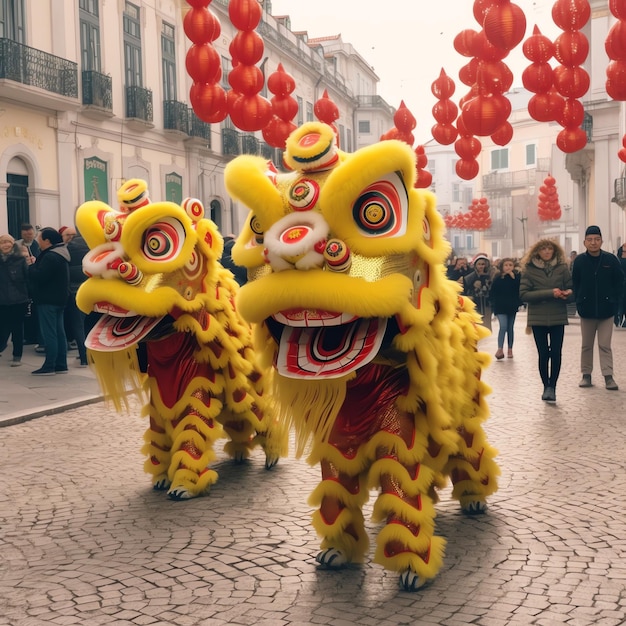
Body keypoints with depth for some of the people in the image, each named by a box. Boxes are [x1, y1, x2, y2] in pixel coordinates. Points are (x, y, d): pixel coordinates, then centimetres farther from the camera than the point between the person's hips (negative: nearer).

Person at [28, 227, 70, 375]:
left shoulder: (50, 257, -19)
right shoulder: (60, 254, 14)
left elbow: (39, 276, -24)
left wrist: (31, 265, -8)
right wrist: (34, 265, 7)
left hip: (48, 300, -10)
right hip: (59, 298, 10)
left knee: (49, 333, -6)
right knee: (59, 332, 11)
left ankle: (49, 367, -4)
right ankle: (61, 365, 14)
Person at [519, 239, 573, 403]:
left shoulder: (562, 268, 3)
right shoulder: (529, 270, -2)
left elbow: (571, 289, 11)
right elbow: (523, 294, -9)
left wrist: (568, 293, -15)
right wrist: (550, 293, -17)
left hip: (558, 317, 1)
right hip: (538, 317, -1)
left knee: (556, 353, -5)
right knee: (543, 354, 1)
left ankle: (552, 387, 4)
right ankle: (546, 387, 14)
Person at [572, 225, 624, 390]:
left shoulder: (611, 259, -5)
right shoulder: (579, 261, -3)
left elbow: (619, 282, 1)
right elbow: (574, 283, 3)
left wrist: (614, 300, -6)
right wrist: (579, 301, -4)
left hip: (606, 309, -1)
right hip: (586, 310, 1)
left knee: (605, 345, 0)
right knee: (586, 345, 11)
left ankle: (608, 376, 2)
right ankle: (586, 375, 19)